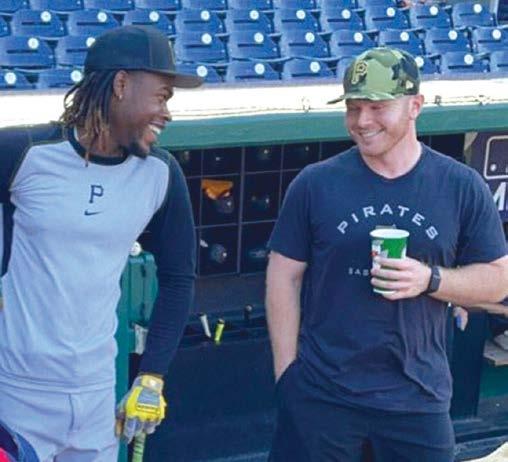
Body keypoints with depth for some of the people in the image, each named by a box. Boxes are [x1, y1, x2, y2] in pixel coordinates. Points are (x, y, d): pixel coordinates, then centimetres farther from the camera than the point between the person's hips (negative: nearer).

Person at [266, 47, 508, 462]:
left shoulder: (461, 187, -1)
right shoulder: (315, 183, -2)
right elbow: (284, 276, 2)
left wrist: (430, 279, -15)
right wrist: (286, 374, -2)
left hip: (418, 398, 1)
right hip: (319, 395, 0)